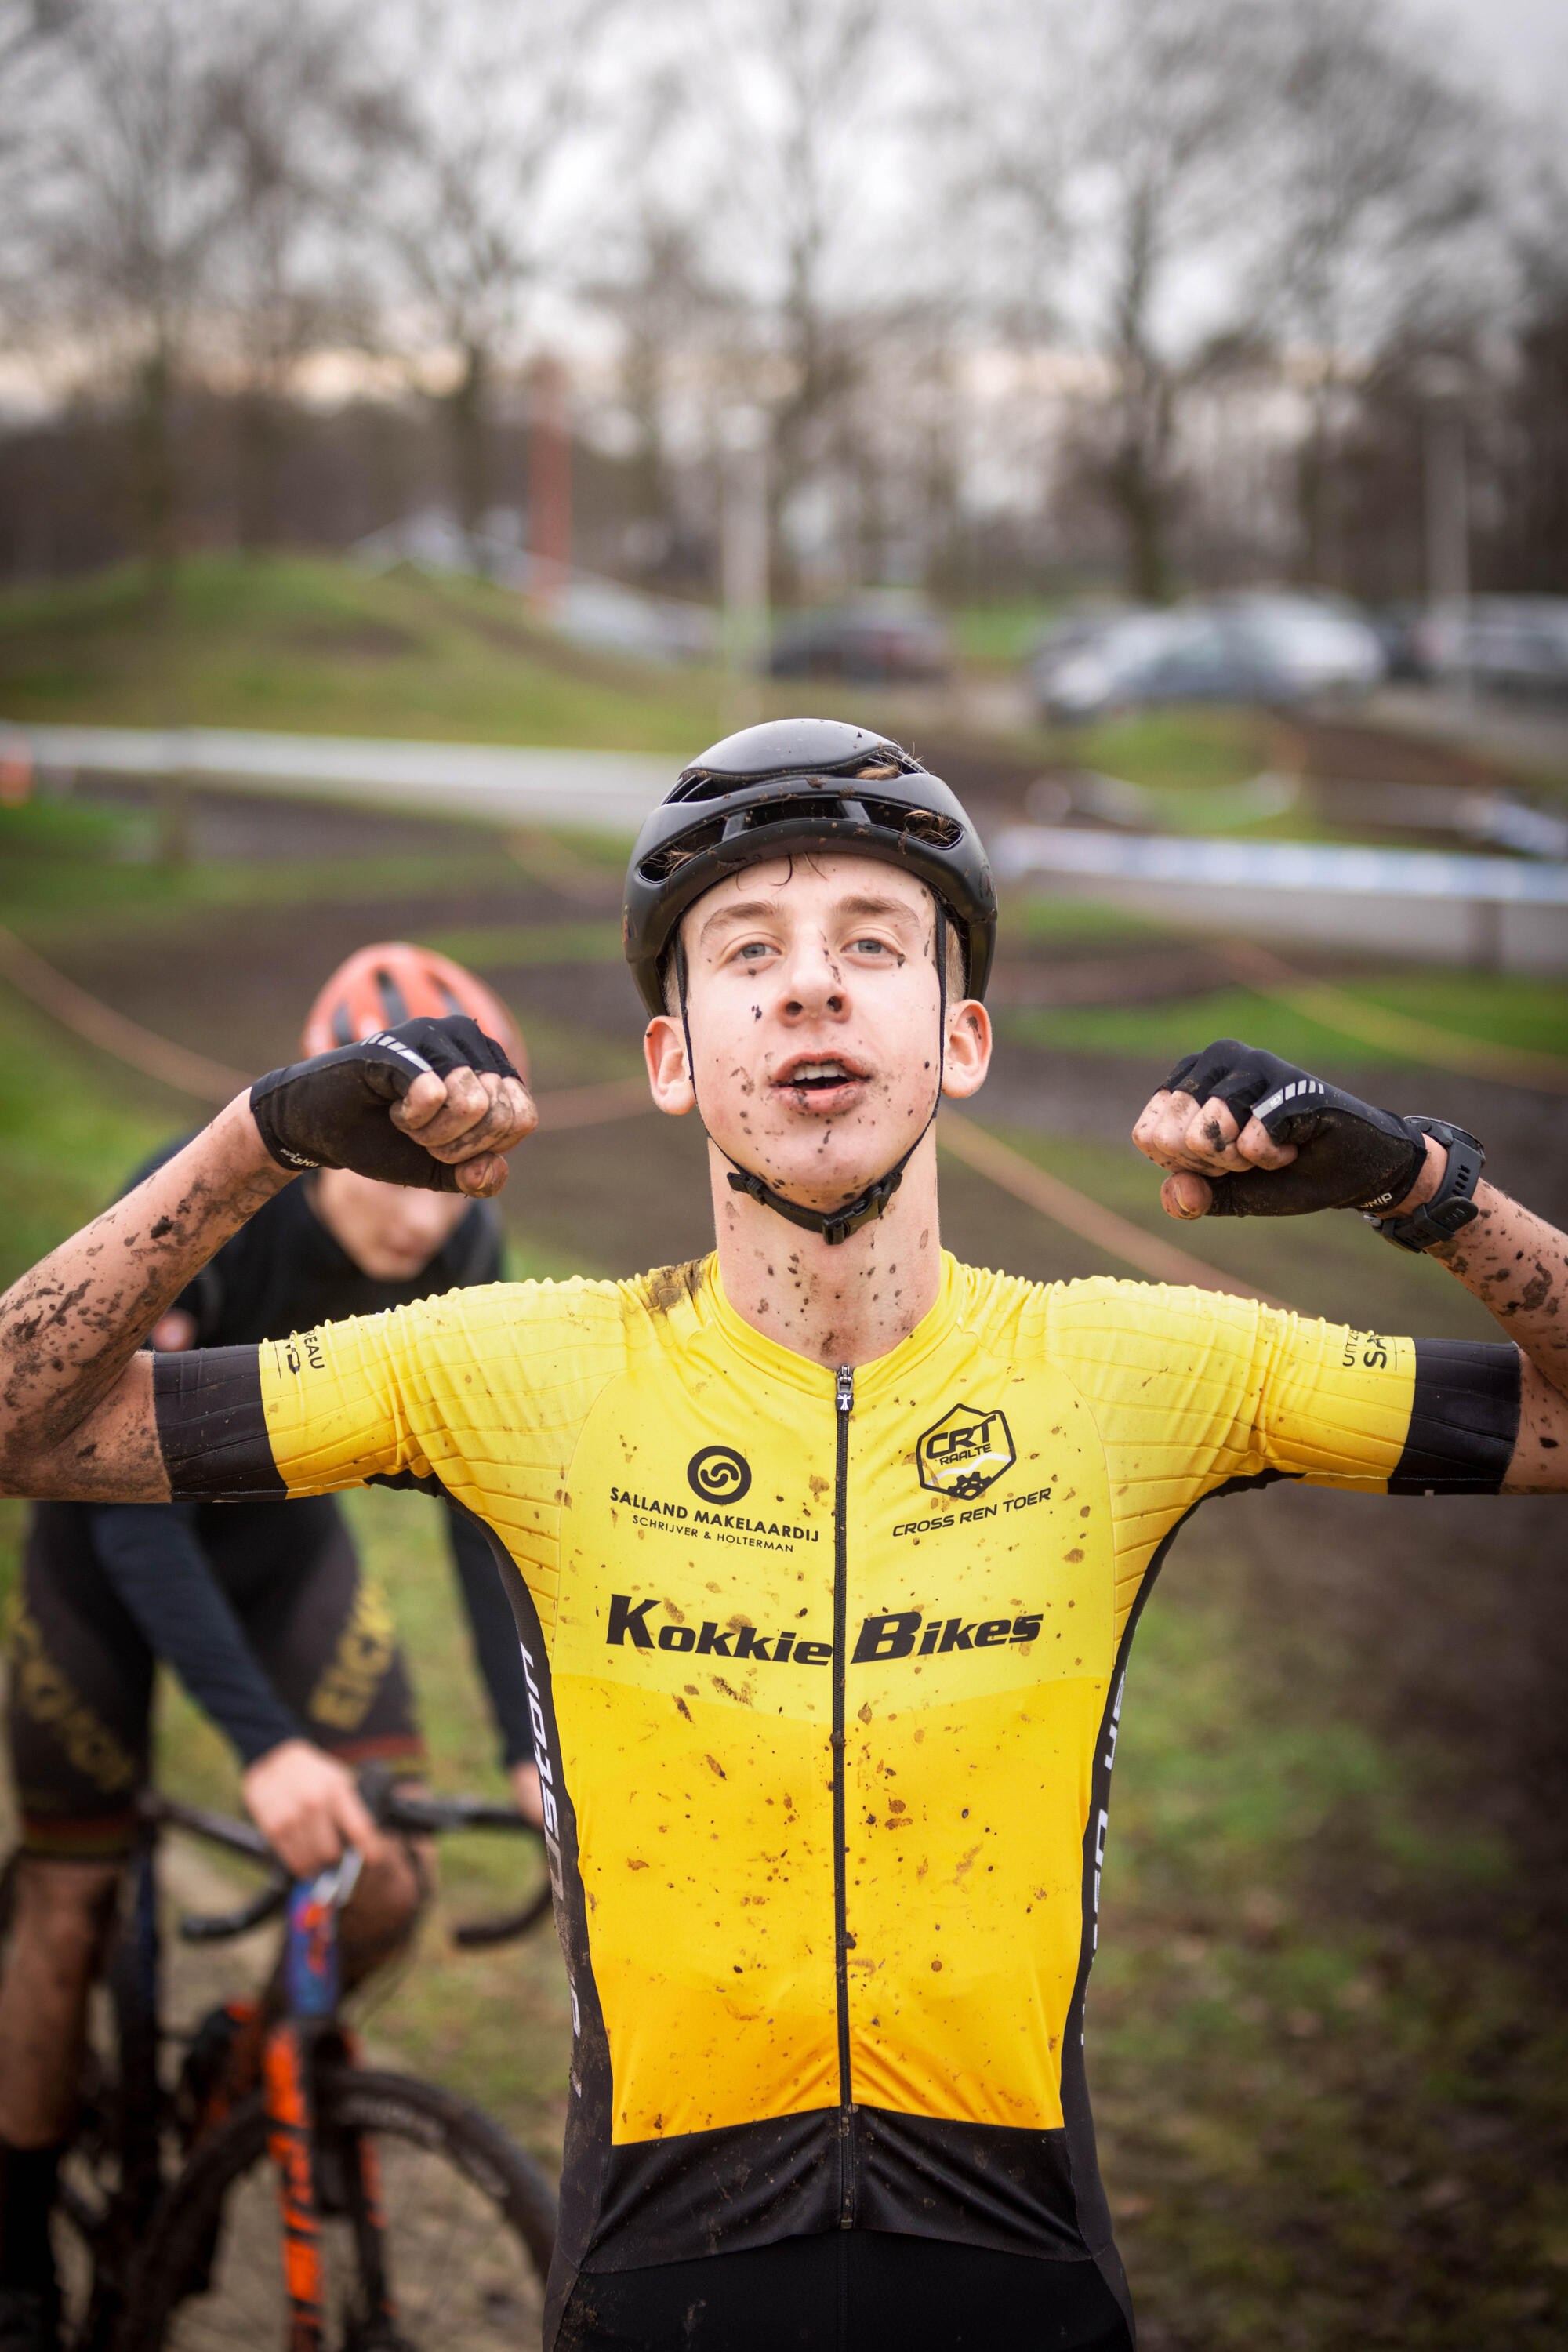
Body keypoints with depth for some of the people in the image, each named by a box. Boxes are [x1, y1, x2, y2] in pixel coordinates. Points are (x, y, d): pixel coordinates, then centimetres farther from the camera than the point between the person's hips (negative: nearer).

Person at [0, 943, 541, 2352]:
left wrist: (534, 1746, -25)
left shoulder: (462, 1249, -22)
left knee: (385, 1888, -9)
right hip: (114, 1541, -3)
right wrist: (263, 1745, -45)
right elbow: (135, 1509, -37)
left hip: (287, 1535, 3)